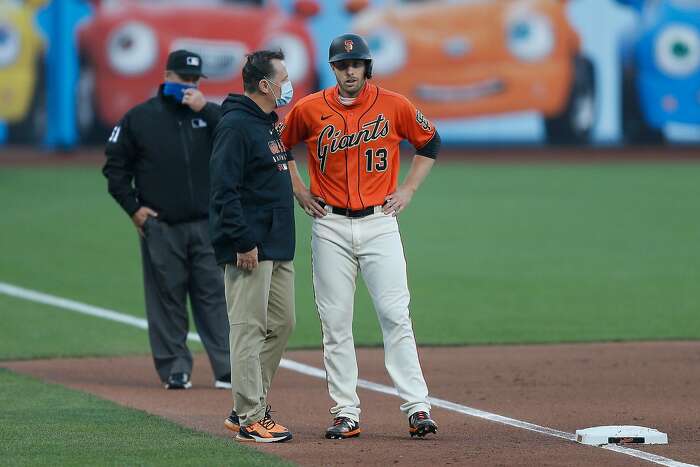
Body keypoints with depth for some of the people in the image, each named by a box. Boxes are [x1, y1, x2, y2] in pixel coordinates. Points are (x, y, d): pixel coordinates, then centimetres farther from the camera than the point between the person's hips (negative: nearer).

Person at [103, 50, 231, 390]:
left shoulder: (209, 115, 10)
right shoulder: (140, 118, 5)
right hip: (160, 228, -1)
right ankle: (175, 370, 6)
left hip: (206, 225, 1)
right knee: (167, 297, 1)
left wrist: (204, 109, -12)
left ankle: (227, 369, -1)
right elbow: (115, 166, 8)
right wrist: (133, 208, -1)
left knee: (214, 295, -2)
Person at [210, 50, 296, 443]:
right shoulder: (236, 125, -14)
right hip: (251, 248, -10)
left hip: (279, 247, 10)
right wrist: (243, 243, -22)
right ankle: (250, 419, -4)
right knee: (250, 328, -7)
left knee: (282, 323, 13)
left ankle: (248, 408, 21)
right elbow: (225, 189, -19)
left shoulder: (270, 124, 17)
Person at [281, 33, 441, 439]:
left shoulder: (393, 106, -1)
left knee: (395, 315, -8)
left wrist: (408, 190, 5)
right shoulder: (310, 110, 0)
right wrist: (298, 191, 9)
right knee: (335, 323, 1)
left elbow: (430, 142, 13)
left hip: (379, 222, -1)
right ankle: (346, 413, 5)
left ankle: (417, 406, -8)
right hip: (331, 227, 1)